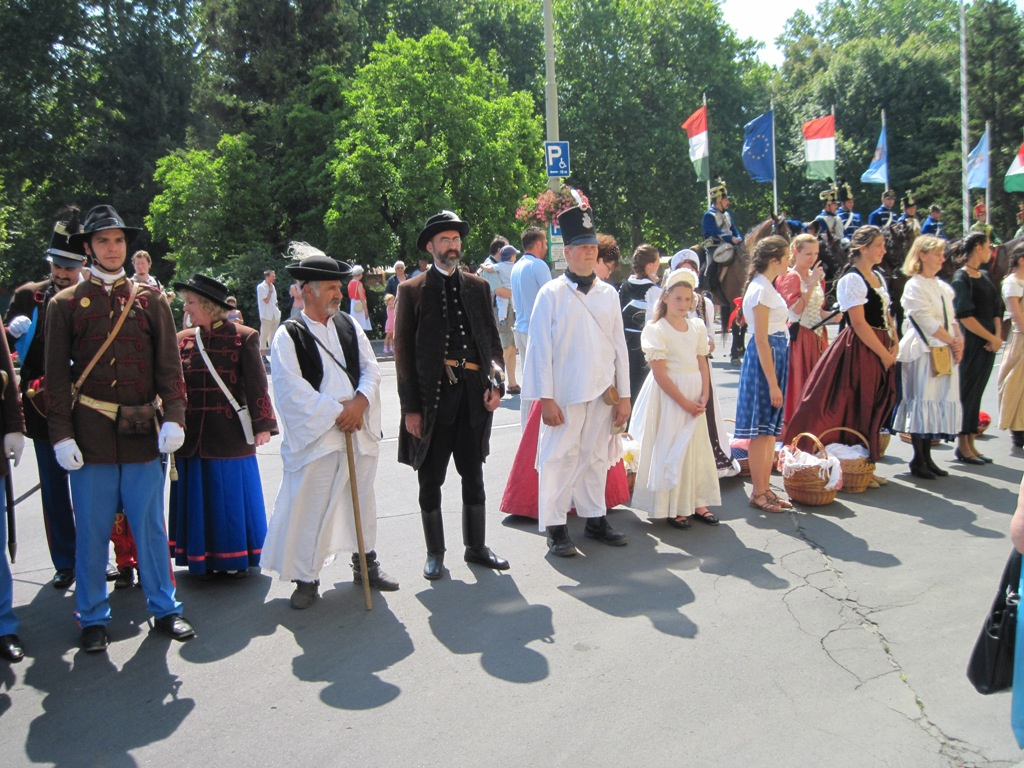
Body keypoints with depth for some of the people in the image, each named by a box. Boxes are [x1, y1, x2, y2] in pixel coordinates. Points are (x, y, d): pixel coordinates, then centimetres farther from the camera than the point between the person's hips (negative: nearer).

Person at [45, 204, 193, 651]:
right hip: (91, 438, -1)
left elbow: (169, 366, 4)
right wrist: (61, 435, -6)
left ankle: (164, 608, 22)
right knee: (92, 531, 6)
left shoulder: (151, 300, 8)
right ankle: (93, 618, 20)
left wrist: (174, 417, -8)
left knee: (150, 525, 9)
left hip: (142, 435, 1)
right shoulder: (65, 304, 4)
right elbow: (57, 376, 1)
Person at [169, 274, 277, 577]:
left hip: (230, 434, -4)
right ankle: (204, 557, 24)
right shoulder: (183, 339, 7)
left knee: (231, 495, 5)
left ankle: (236, 557, 20)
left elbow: (256, 383, -7)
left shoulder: (243, 337, -5)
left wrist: (262, 425, -12)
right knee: (199, 497, 10)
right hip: (193, 435, 4)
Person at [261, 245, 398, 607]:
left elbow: (371, 369, 6)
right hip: (314, 436, -5)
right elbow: (292, 390, -14)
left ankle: (366, 564, 33)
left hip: (359, 431, 5)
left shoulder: (349, 326, 9)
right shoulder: (288, 336, -6)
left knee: (362, 500, 16)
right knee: (309, 508, -2)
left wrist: (360, 402, -13)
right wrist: (337, 412, -14)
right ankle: (306, 578, 13)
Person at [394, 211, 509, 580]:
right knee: (430, 480, 7)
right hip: (432, 394, -3)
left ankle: (476, 547, 26)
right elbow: (403, 352, -3)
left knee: (473, 476, 13)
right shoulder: (412, 290, -1)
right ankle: (435, 553, 21)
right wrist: (411, 407, -8)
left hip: (474, 394, 3)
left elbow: (492, 338, 13)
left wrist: (496, 383, -2)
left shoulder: (478, 286, 10)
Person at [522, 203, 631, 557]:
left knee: (596, 457, 12)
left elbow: (619, 345, 11)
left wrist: (623, 396, 8)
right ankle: (555, 527, 9)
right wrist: (546, 398, -11)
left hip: (603, 393, 4)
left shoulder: (608, 293, 9)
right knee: (559, 458, 0)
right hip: (565, 395, -4)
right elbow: (541, 348, -6)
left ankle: (595, 518, 25)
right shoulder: (552, 294, -3)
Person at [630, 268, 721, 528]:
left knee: (696, 447, 10)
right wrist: (684, 402, -15)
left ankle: (695, 502, 21)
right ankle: (671, 507, 8)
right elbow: (660, 373, -14)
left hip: (695, 396, 6)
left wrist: (704, 397, -7)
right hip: (668, 395, -6)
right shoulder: (656, 330, -9)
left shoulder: (697, 327, 8)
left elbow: (703, 364, 7)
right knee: (669, 449, -1)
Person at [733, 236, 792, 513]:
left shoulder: (766, 287, 14)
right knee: (762, 430, -3)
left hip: (776, 355, 10)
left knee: (770, 428, 13)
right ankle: (758, 493, 5)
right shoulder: (761, 290, -16)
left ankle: (765, 488, 21)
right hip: (765, 358, -10)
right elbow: (761, 340, -19)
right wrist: (773, 383, -20)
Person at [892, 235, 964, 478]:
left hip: (945, 352, 8)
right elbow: (927, 321, -14)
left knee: (940, 401, 7)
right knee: (922, 401, -7)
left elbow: (951, 319, 18)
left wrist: (959, 341, 0)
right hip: (922, 351, -8)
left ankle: (927, 456, 14)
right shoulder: (914, 286, -8)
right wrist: (953, 341, -9)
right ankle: (918, 460, 1)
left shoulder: (943, 287, 18)